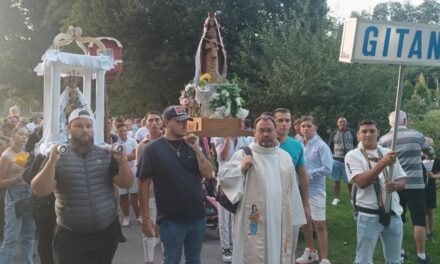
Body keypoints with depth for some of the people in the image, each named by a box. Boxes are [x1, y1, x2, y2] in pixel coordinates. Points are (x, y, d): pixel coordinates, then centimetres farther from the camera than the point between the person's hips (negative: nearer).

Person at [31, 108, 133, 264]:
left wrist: (123, 162, -18)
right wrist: (52, 162, -23)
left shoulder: (106, 154, 3)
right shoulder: (57, 156, -1)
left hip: (107, 233, 2)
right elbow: (40, 191, -9)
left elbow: (126, 184, -1)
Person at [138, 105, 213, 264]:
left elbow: (208, 174, -1)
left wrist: (197, 150, -12)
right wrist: (146, 217, -11)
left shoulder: (191, 145, 5)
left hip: (197, 217, 5)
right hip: (171, 219, -4)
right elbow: (144, 184, -8)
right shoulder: (153, 149, -8)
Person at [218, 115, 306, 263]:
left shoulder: (285, 157, 10)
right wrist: (241, 168, -22)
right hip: (254, 221, -4)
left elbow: (292, 190, 12)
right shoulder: (244, 154, -4)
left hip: (280, 221, 4)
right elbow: (222, 175, -7)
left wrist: (294, 217, 11)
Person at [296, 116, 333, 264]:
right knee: (305, 221, 16)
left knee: (319, 224, -2)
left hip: (315, 190, -6)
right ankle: (311, 252, 33)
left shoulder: (321, 146, -10)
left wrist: (308, 174, -17)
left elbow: (327, 168, -16)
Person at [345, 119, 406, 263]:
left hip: (393, 213, 5)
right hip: (369, 215, -5)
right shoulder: (353, 155, -7)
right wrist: (383, 163, -29)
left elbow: (402, 181, 10)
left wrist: (396, 185, -14)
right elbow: (361, 182, -20)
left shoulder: (389, 153, 9)